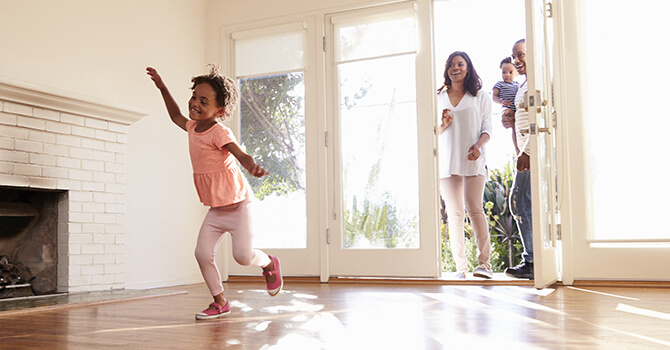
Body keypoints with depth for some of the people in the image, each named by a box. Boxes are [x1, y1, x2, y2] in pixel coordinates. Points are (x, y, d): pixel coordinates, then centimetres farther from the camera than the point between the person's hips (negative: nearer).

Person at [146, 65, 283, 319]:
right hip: (215, 209, 7)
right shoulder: (193, 128, 3)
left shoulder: (219, 133, -21)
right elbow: (176, 116, 26)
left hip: (237, 205, -7)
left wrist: (252, 166, -59)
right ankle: (220, 302, 11)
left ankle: (269, 264, 20)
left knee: (242, 255, -15)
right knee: (202, 253, -4)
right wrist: (162, 88, 22)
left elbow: (242, 156, -36)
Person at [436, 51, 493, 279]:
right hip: (447, 162, 2)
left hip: (473, 161, -2)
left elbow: (487, 128, 4)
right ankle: (460, 266, 1)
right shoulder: (439, 98, 15)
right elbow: (433, 132, 15)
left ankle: (485, 263, -8)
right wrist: (444, 124, -7)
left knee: (474, 208, -11)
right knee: (454, 213, -1)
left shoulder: (480, 97, 9)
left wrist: (478, 145, -15)